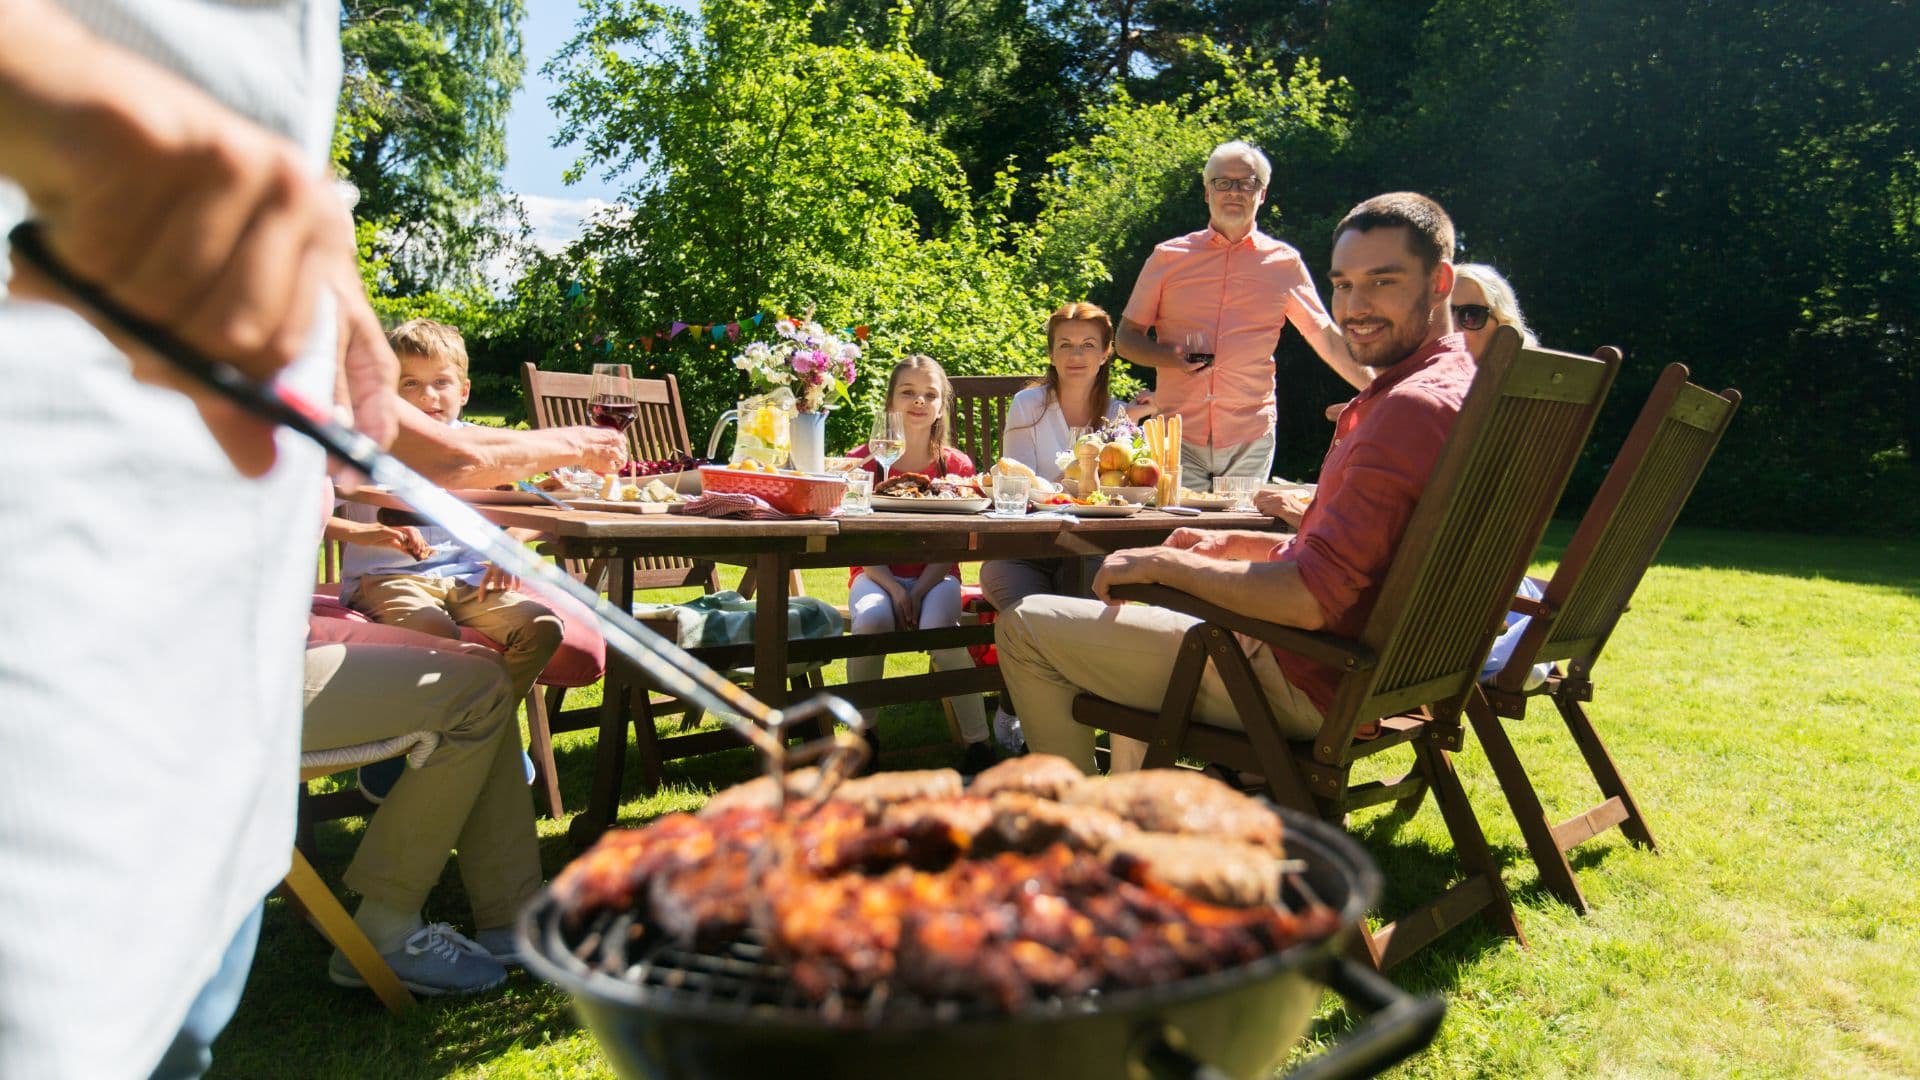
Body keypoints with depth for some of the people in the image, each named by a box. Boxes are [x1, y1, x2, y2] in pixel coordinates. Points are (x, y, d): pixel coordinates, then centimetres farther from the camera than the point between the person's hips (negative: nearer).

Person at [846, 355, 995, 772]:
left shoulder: (956, 466, 2)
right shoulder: (863, 461, 2)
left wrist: (921, 589, -19)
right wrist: (893, 588, -19)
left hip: (935, 575, 0)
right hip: (877, 574, 0)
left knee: (938, 624, -34)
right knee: (872, 619, -34)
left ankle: (978, 741, -23)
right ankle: (863, 729, -12)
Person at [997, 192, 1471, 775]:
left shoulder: (1415, 407, -24)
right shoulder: (1454, 387, 10)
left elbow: (1310, 600, -29)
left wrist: (1166, 563, -16)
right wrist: (1237, 545, 11)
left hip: (1306, 685, -11)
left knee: (1025, 627, -4)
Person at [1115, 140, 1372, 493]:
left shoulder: (1284, 262, 8)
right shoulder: (1168, 257, 7)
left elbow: (1326, 337, 15)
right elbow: (1127, 338, 9)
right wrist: (1172, 357, -10)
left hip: (1251, 441, 1)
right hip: (1177, 436, -1)